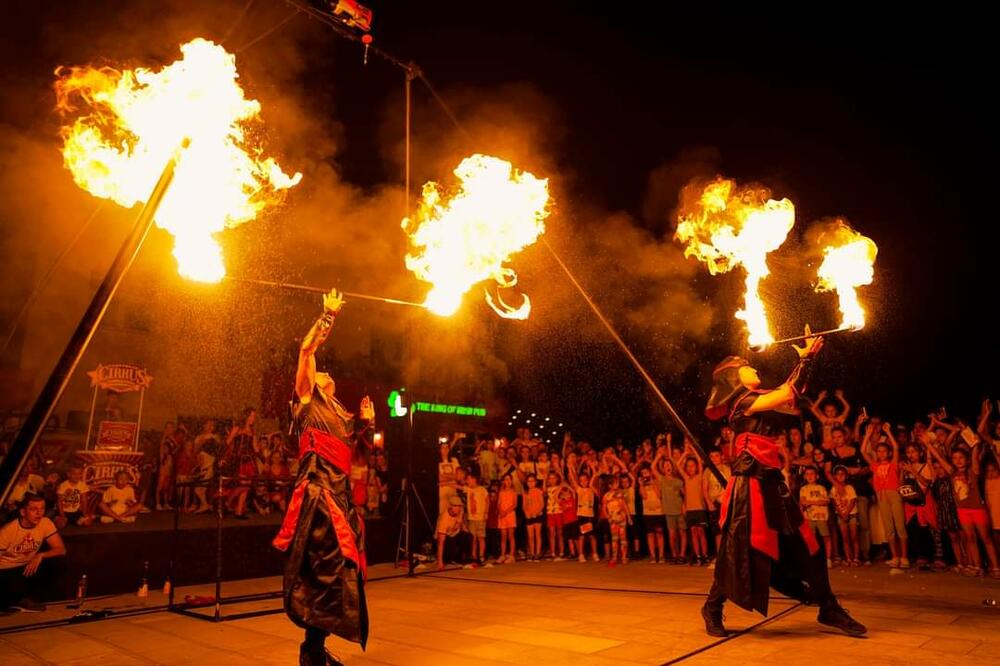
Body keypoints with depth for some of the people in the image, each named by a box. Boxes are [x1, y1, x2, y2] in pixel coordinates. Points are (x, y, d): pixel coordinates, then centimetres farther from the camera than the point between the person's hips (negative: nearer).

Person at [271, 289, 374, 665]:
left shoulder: (339, 412, 25)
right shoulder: (308, 400, 7)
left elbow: (352, 450, 23)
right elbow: (307, 349, -4)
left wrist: (367, 424, 12)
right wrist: (328, 316, 3)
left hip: (341, 492, 8)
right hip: (318, 491, -7)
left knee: (340, 568, 9)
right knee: (323, 568, -10)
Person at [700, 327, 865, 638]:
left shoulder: (759, 399, 19)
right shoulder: (740, 402, -7)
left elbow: (791, 392, 18)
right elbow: (787, 395, -15)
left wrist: (807, 357, 12)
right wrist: (805, 359, -7)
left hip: (772, 481, 9)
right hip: (752, 481, -8)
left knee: (804, 544, 10)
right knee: (741, 548, -3)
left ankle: (828, 608, 23)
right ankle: (713, 607, 12)